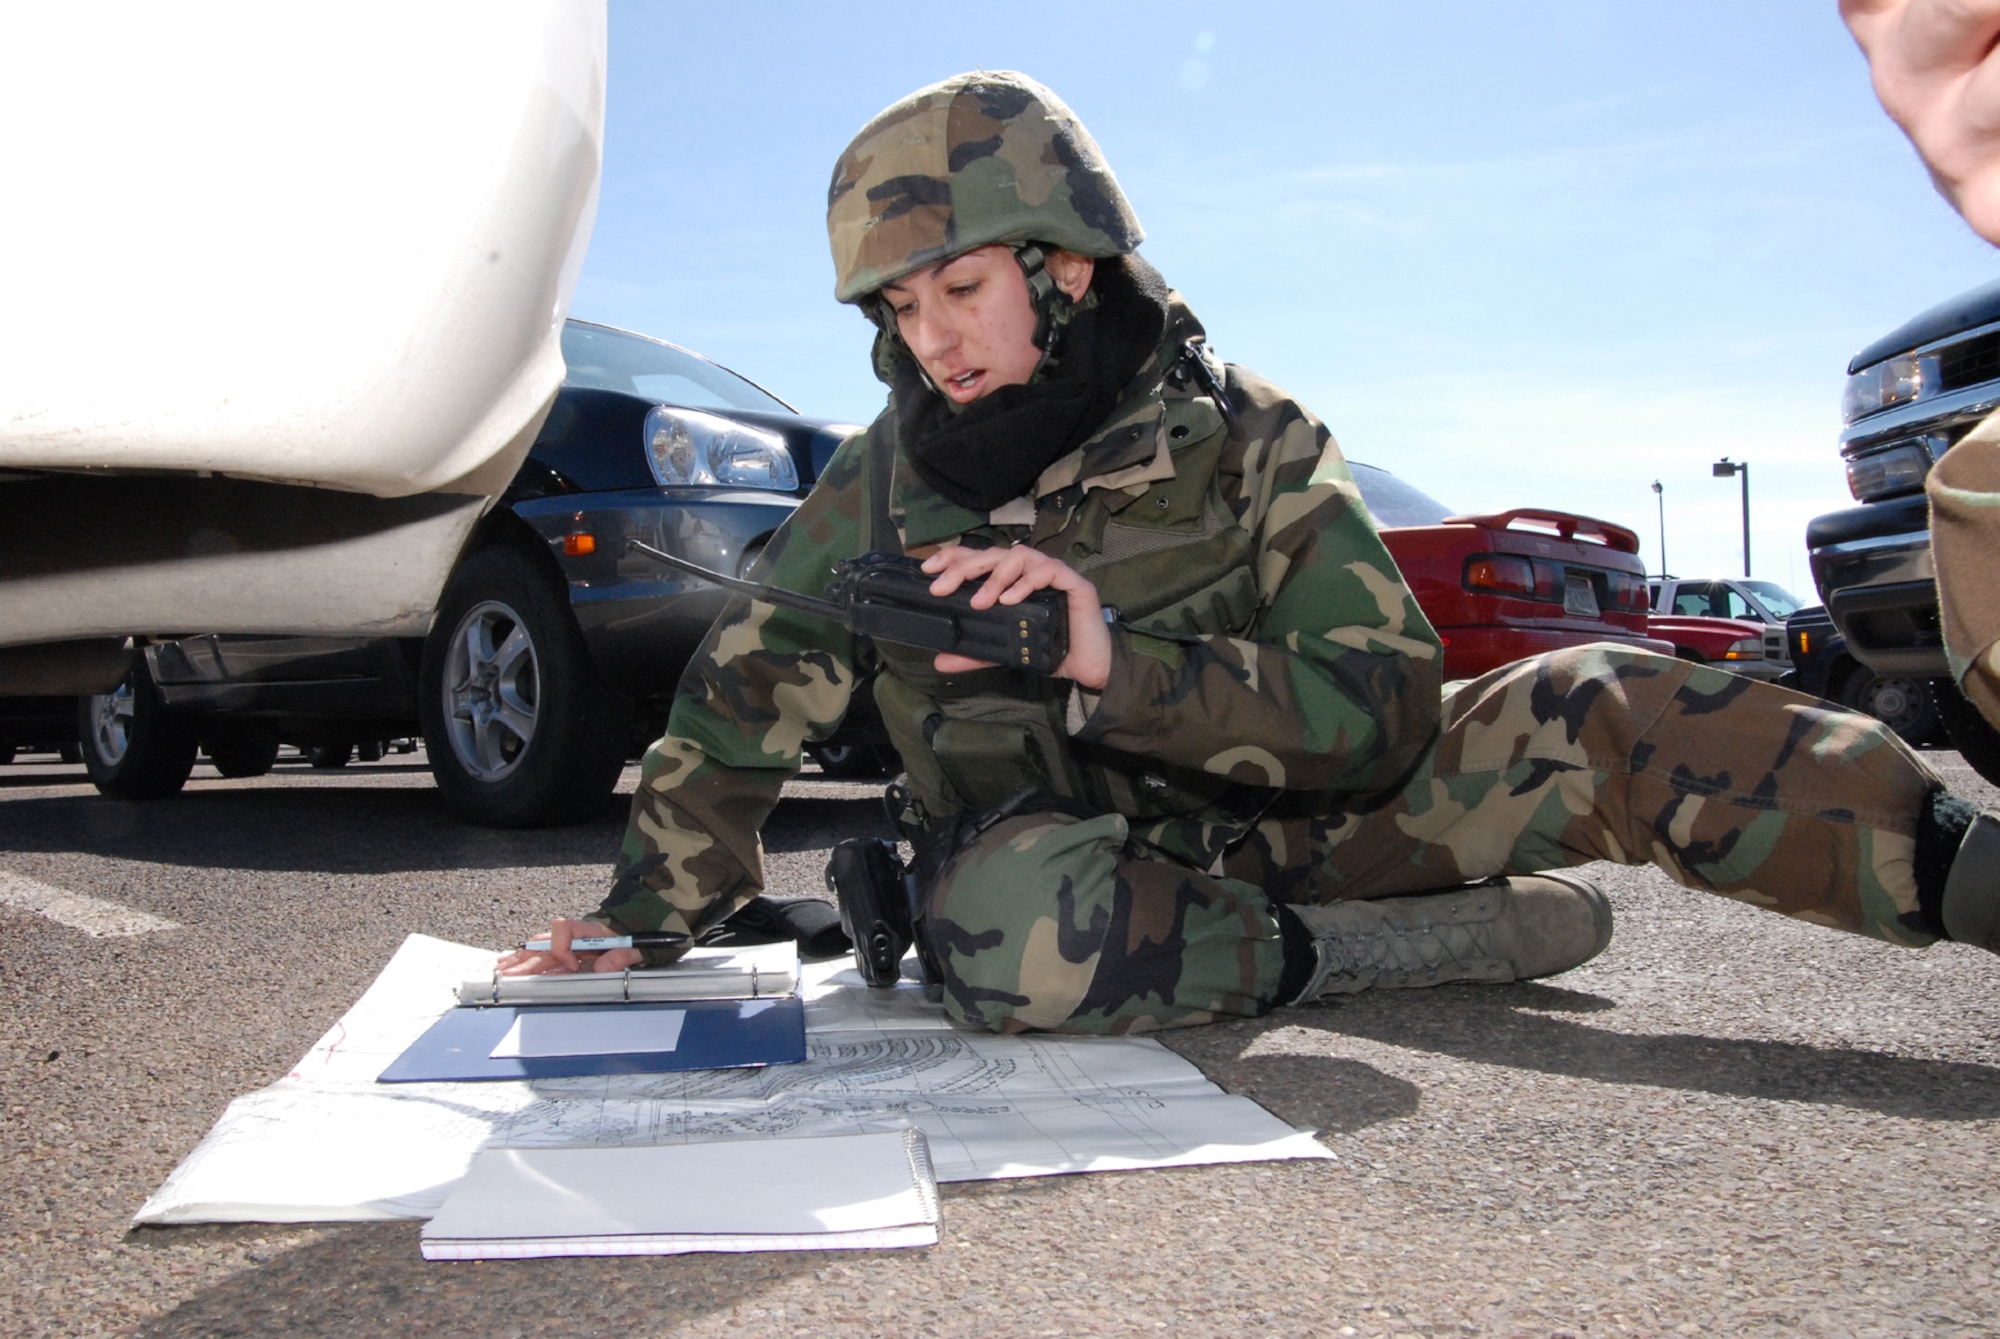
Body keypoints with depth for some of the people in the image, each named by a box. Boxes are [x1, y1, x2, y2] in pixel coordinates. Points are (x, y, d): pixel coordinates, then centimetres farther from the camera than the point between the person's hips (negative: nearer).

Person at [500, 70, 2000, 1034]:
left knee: (1595, 717, -21)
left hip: (1278, 823, 0)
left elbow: (1383, 712, -18)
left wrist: (1115, 653, -31)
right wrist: (651, 912, 1)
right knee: (1007, 919, -39)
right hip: (1057, 843, 0)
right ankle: (1398, 946, -26)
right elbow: (742, 695, 5)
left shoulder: (1245, 438, -9)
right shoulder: (888, 480, -4)